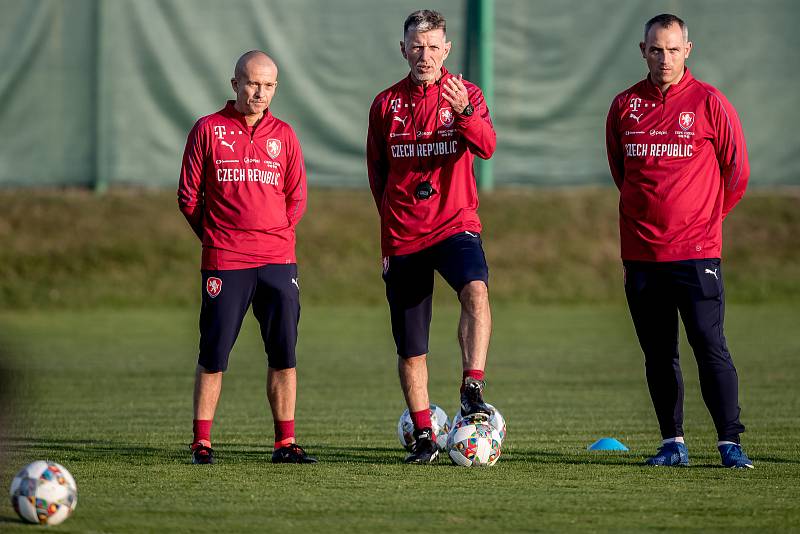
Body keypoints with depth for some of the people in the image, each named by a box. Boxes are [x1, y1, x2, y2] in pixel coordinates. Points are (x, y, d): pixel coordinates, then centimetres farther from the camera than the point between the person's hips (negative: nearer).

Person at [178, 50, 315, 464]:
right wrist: (216, 238, 4)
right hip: (224, 262, -3)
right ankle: (201, 442, 5)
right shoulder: (208, 130, 2)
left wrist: (273, 235, 8)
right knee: (214, 355, -2)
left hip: (278, 260, 3)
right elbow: (188, 196, 5)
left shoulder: (283, 135, 10)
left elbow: (296, 199, 16)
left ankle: (285, 443, 6)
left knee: (284, 354, 0)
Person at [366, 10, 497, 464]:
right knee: (410, 347, 4)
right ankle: (424, 438, 15)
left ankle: (473, 389, -35)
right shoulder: (387, 103, 8)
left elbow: (487, 147, -17)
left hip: (455, 224, -3)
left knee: (476, 290, -34)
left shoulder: (465, 94, 1)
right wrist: (394, 214, 12)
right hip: (403, 235, 3)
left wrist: (463, 112, -35)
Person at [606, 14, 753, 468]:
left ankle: (731, 443, -7)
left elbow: (737, 171, 5)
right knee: (659, 355, 6)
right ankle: (673, 443, 13)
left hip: (697, 251, -3)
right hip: (641, 251, 3)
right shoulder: (625, 106, 8)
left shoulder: (709, 103, -2)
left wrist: (704, 218, 10)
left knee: (711, 348, -9)